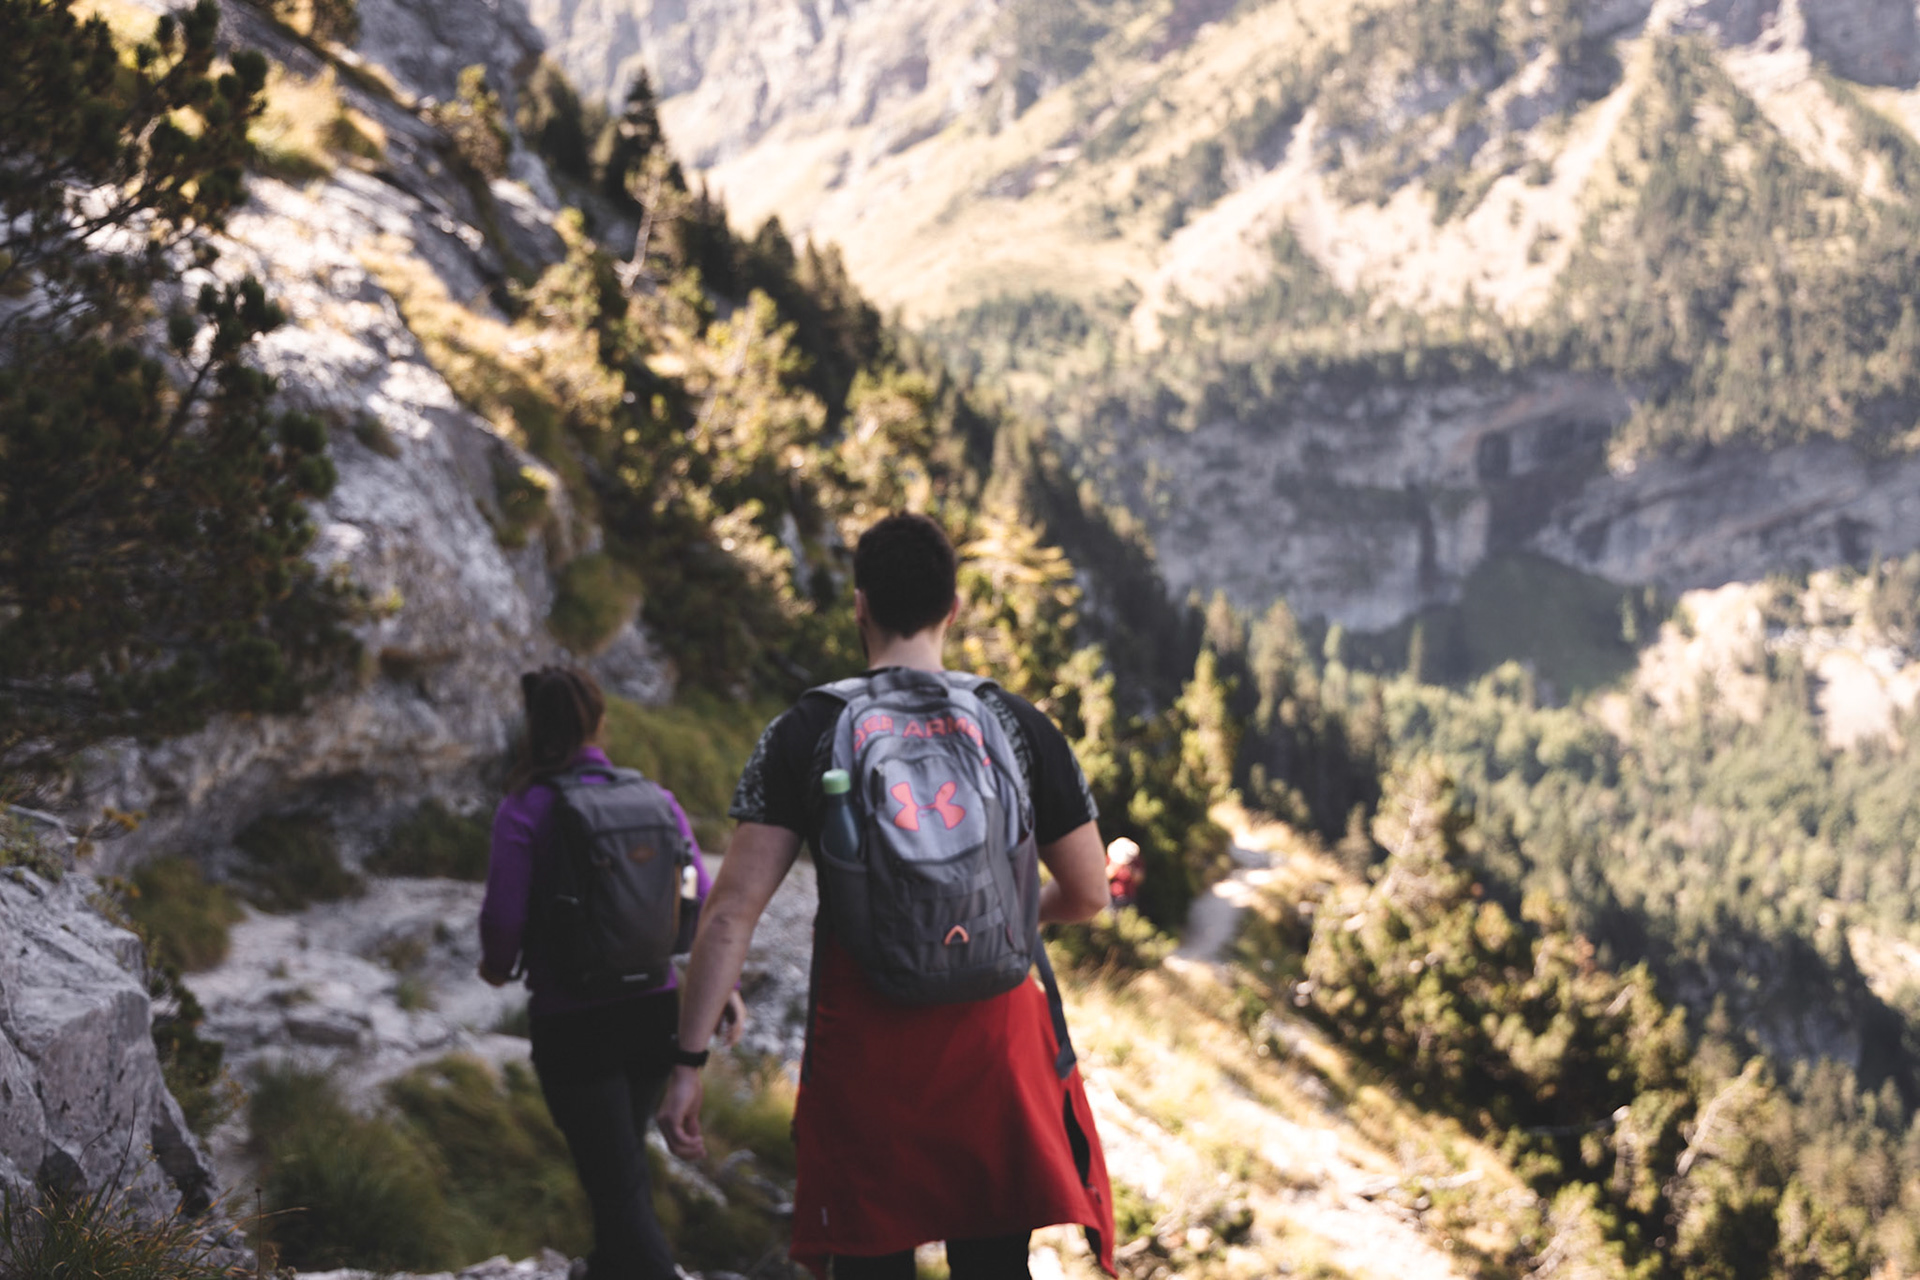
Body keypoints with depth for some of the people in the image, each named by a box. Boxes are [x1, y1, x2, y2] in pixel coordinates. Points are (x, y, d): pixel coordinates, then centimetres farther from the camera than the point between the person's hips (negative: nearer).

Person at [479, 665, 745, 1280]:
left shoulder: (524, 810, -11)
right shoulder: (653, 798, 1)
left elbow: (504, 917, -15)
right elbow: (701, 900, -1)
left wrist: (498, 968, 6)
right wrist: (723, 985, 7)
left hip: (572, 1023, -5)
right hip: (655, 1011, 5)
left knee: (618, 1187, -4)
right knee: (624, 1160, 26)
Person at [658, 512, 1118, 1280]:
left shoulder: (805, 735, -3)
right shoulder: (1020, 727, 2)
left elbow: (732, 914, -8)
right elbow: (1088, 896, 7)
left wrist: (689, 1060, -5)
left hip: (863, 1050, -1)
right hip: (993, 1042, 1)